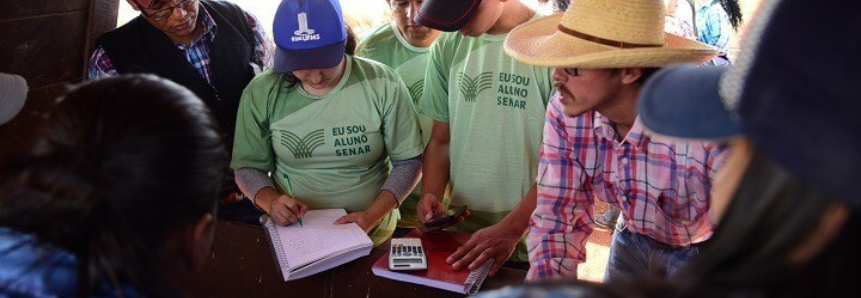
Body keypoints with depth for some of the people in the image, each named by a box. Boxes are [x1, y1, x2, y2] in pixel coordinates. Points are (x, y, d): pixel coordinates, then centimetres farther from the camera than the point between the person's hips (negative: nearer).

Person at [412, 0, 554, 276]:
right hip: (459, 230, 4)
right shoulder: (446, 48, 2)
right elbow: (441, 139, 9)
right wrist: (431, 195, -8)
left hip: (531, 239, -4)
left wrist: (511, 228, -22)